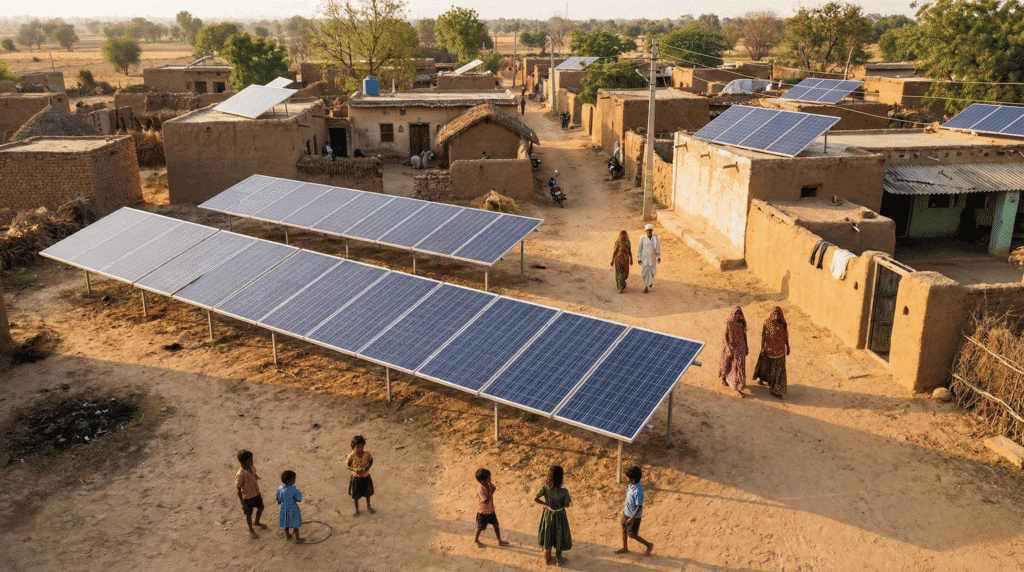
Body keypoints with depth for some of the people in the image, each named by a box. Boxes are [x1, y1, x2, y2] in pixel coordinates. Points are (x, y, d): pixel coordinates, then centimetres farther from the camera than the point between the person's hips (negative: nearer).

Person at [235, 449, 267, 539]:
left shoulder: (252, 468, -10)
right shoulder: (240, 475, -31)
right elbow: (238, 490, -22)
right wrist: (242, 503, -17)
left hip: (256, 494, 7)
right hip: (247, 497, -7)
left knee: (261, 508, 23)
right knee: (249, 514, 14)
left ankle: (256, 522, 52)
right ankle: (251, 530, 39)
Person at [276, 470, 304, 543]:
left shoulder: (280, 489, -14)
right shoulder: (294, 490, -27)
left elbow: (279, 501, -5)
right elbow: (299, 500, -16)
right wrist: (300, 493, 0)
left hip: (284, 509, 4)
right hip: (293, 509, -4)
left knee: (286, 523, 27)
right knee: (295, 525, 15)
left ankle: (287, 535, 47)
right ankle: (297, 539, 28)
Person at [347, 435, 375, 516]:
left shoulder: (367, 453, -17)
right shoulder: (351, 455, -22)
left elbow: (371, 460, 2)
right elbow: (348, 465, -10)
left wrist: (368, 466, -16)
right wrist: (355, 470, -26)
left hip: (366, 477, 2)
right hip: (356, 478, -2)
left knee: (367, 493, 21)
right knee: (355, 495, 15)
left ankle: (368, 507, 47)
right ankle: (356, 509, 39)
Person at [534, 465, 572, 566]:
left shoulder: (545, 488, -27)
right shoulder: (564, 492, -32)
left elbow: (535, 499, -24)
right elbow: (567, 504, -18)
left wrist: (544, 503, -7)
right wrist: (570, 499, 4)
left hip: (548, 514, 2)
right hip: (560, 516, -2)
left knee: (547, 535, 25)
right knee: (559, 536, 22)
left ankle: (547, 558, 44)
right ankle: (558, 559, 41)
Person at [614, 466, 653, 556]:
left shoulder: (638, 491, -33)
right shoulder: (631, 485, -6)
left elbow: (639, 507, -27)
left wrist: (631, 519, -23)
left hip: (634, 516, -8)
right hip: (626, 512, 8)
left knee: (632, 535, 7)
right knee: (624, 530, 22)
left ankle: (649, 545, 26)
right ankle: (624, 547, 43)